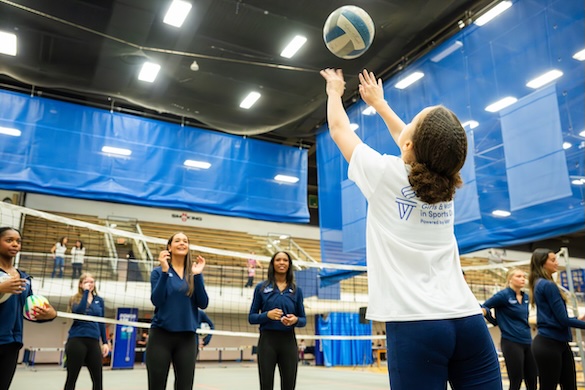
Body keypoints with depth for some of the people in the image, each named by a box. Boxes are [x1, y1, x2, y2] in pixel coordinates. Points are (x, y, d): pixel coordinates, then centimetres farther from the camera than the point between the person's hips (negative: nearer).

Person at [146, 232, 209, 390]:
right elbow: (156, 300, -12)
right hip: (161, 335, -2)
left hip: (187, 338, 2)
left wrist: (197, 275, -11)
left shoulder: (194, 273, 8)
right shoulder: (159, 271, 2)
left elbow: (203, 304, -2)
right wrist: (165, 271, -18)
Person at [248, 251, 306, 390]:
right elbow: (251, 318, 3)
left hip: (288, 342, 2)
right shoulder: (261, 287, 3)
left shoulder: (296, 290, 8)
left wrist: (295, 320, -12)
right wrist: (267, 315, -16)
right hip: (267, 341, -2)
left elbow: (303, 320, 11)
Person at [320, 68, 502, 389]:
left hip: (413, 325, -5)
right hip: (468, 321, 5)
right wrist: (379, 103, 43)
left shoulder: (385, 174, -5)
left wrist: (334, 92, 32)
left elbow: (338, 129, 12)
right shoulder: (445, 183, 9)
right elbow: (415, 145, 30)